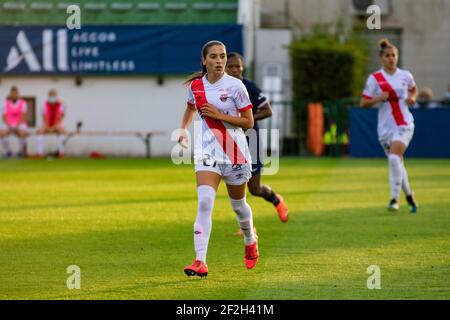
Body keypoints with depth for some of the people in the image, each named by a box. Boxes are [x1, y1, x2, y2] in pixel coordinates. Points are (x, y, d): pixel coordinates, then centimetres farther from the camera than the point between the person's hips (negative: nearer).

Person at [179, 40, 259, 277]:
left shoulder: (235, 86, -10)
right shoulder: (195, 85, 2)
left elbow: (248, 122, -8)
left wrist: (219, 115, -17)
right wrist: (184, 129, 10)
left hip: (234, 151, -1)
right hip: (207, 151, 1)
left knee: (238, 205, 15)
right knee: (204, 202, -18)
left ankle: (250, 242, 47)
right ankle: (200, 262, -25)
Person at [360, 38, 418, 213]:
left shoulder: (405, 75, 3)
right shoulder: (374, 78, -1)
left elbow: (413, 89, 25)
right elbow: (363, 103, -1)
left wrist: (412, 98, 3)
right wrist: (378, 98, -18)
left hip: (404, 124, -1)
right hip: (385, 126, 2)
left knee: (394, 158, -22)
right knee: (397, 163, 8)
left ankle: (394, 198, -18)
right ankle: (409, 195, 28)